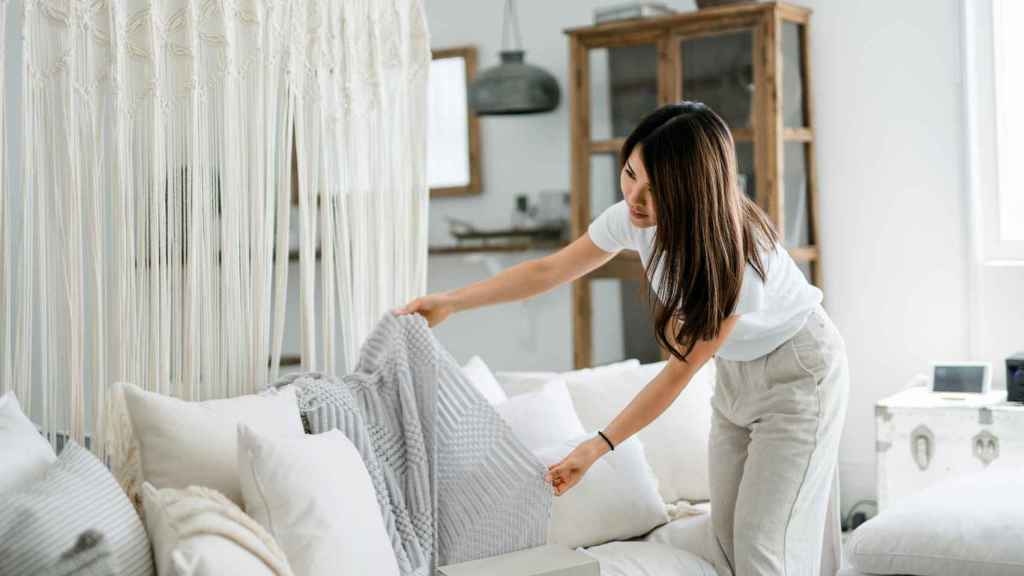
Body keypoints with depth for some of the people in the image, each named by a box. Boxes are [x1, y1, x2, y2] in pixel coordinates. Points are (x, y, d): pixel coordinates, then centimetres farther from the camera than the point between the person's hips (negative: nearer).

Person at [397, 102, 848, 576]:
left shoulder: (736, 257, -36)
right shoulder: (635, 217, -18)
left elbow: (680, 370, -28)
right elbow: (549, 270, -4)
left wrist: (599, 447, -28)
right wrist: (451, 302, -7)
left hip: (797, 370, -7)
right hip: (735, 371, 7)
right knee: (726, 532, 7)